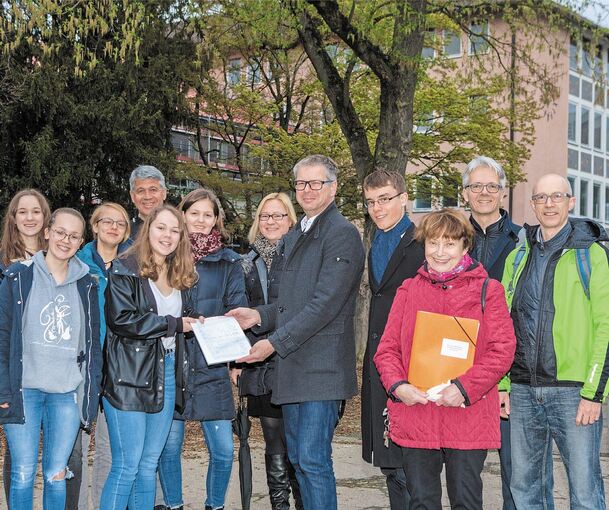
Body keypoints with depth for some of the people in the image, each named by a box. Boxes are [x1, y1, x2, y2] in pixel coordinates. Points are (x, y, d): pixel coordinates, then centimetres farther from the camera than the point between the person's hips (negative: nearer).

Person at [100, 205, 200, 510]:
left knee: (149, 465, 11)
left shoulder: (180, 276, 15)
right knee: (127, 466, -5)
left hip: (167, 375, 6)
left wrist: (193, 322, 2)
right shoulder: (124, 270, -5)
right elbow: (121, 319, -16)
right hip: (130, 377, -6)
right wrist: (172, 324, -12)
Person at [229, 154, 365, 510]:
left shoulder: (342, 234, -11)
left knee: (313, 460, -8)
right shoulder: (294, 237, 18)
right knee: (298, 459, 15)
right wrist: (260, 315, 6)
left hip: (321, 366, -9)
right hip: (292, 365, 9)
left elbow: (325, 304, -19)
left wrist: (274, 343, -19)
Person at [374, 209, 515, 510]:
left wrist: (464, 388, -17)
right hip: (414, 415, 3)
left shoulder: (487, 291, 2)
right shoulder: (408, 291, 10)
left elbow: (503, 349, -6)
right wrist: (397, 385, -11)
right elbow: (387, 348, 7)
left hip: (468, 418, -2)